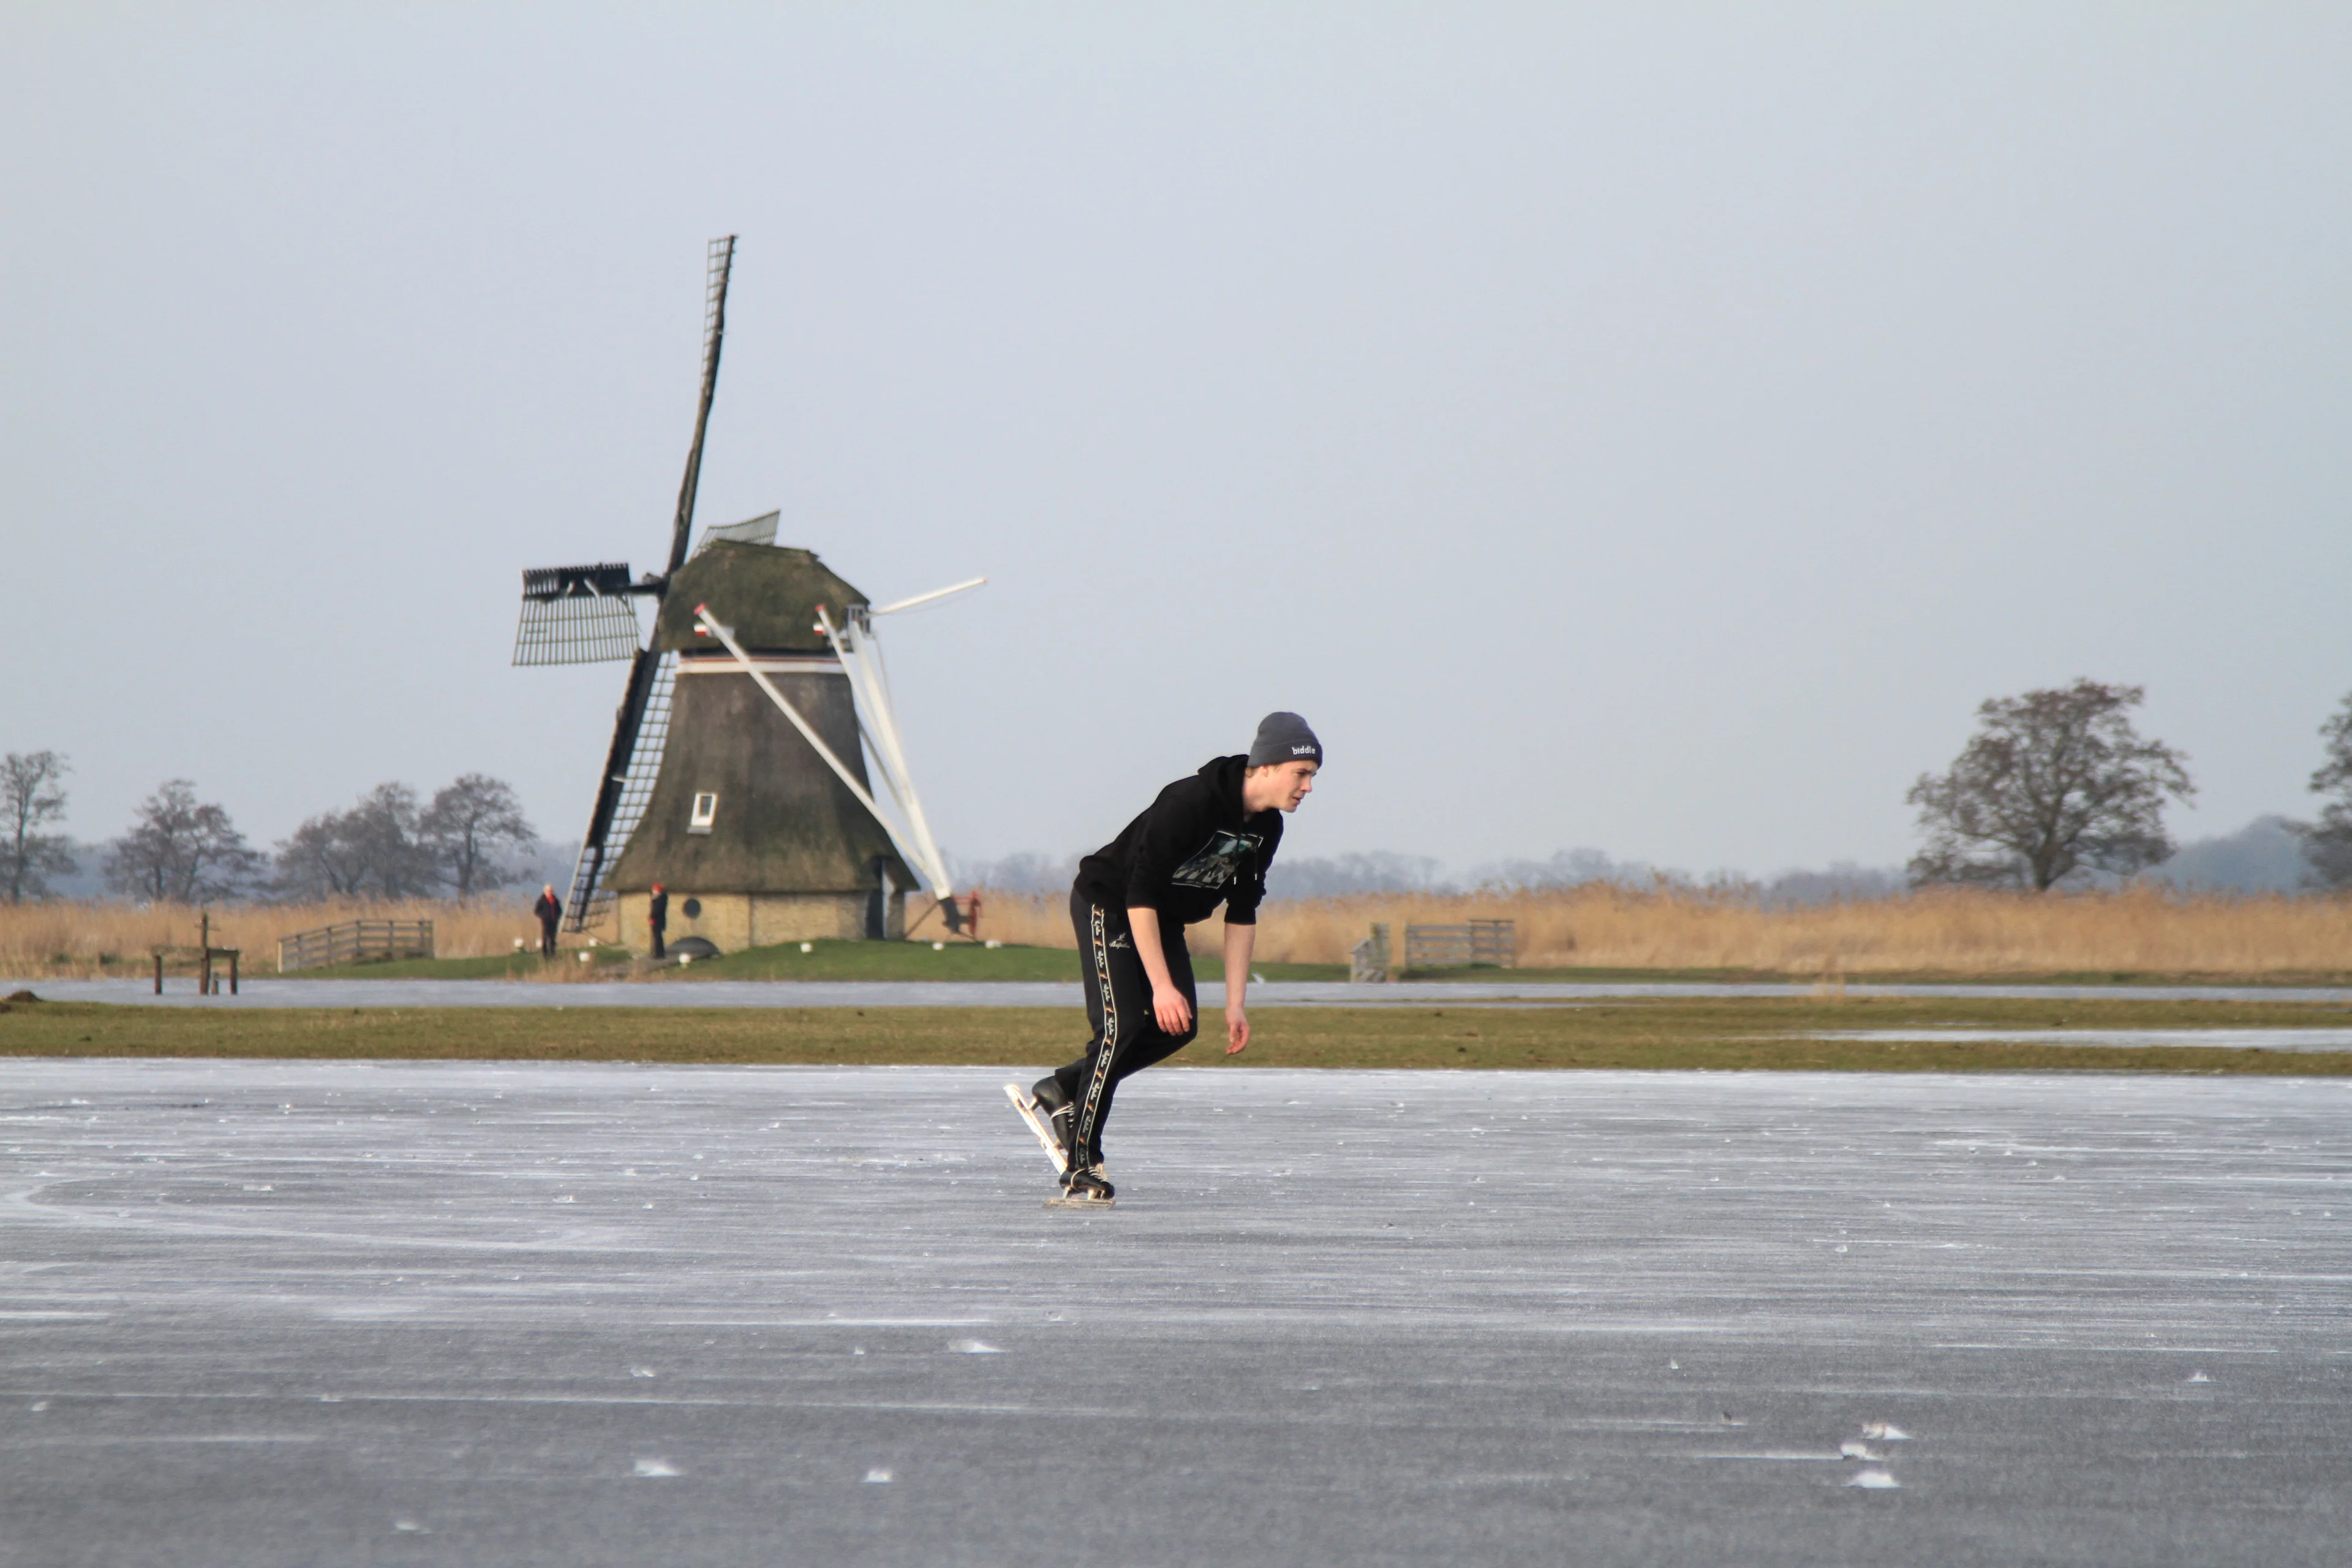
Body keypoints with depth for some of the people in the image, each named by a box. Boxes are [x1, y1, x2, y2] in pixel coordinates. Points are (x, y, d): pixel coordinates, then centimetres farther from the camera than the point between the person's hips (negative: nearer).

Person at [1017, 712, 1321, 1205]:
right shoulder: (1190, 804, -32)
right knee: (1122, 1024, -18)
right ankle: (1081, 1168, -13)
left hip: (1163, 917, 8)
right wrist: (1161, 985, -31)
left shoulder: (1266, 828, -6)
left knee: (1178, 1027, -2)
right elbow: (1140, 895, -31)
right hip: (1107, 902, -8)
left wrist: (1236, 1004, -1)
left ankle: (1060, 1092, 12)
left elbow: (1241, 914, 2)